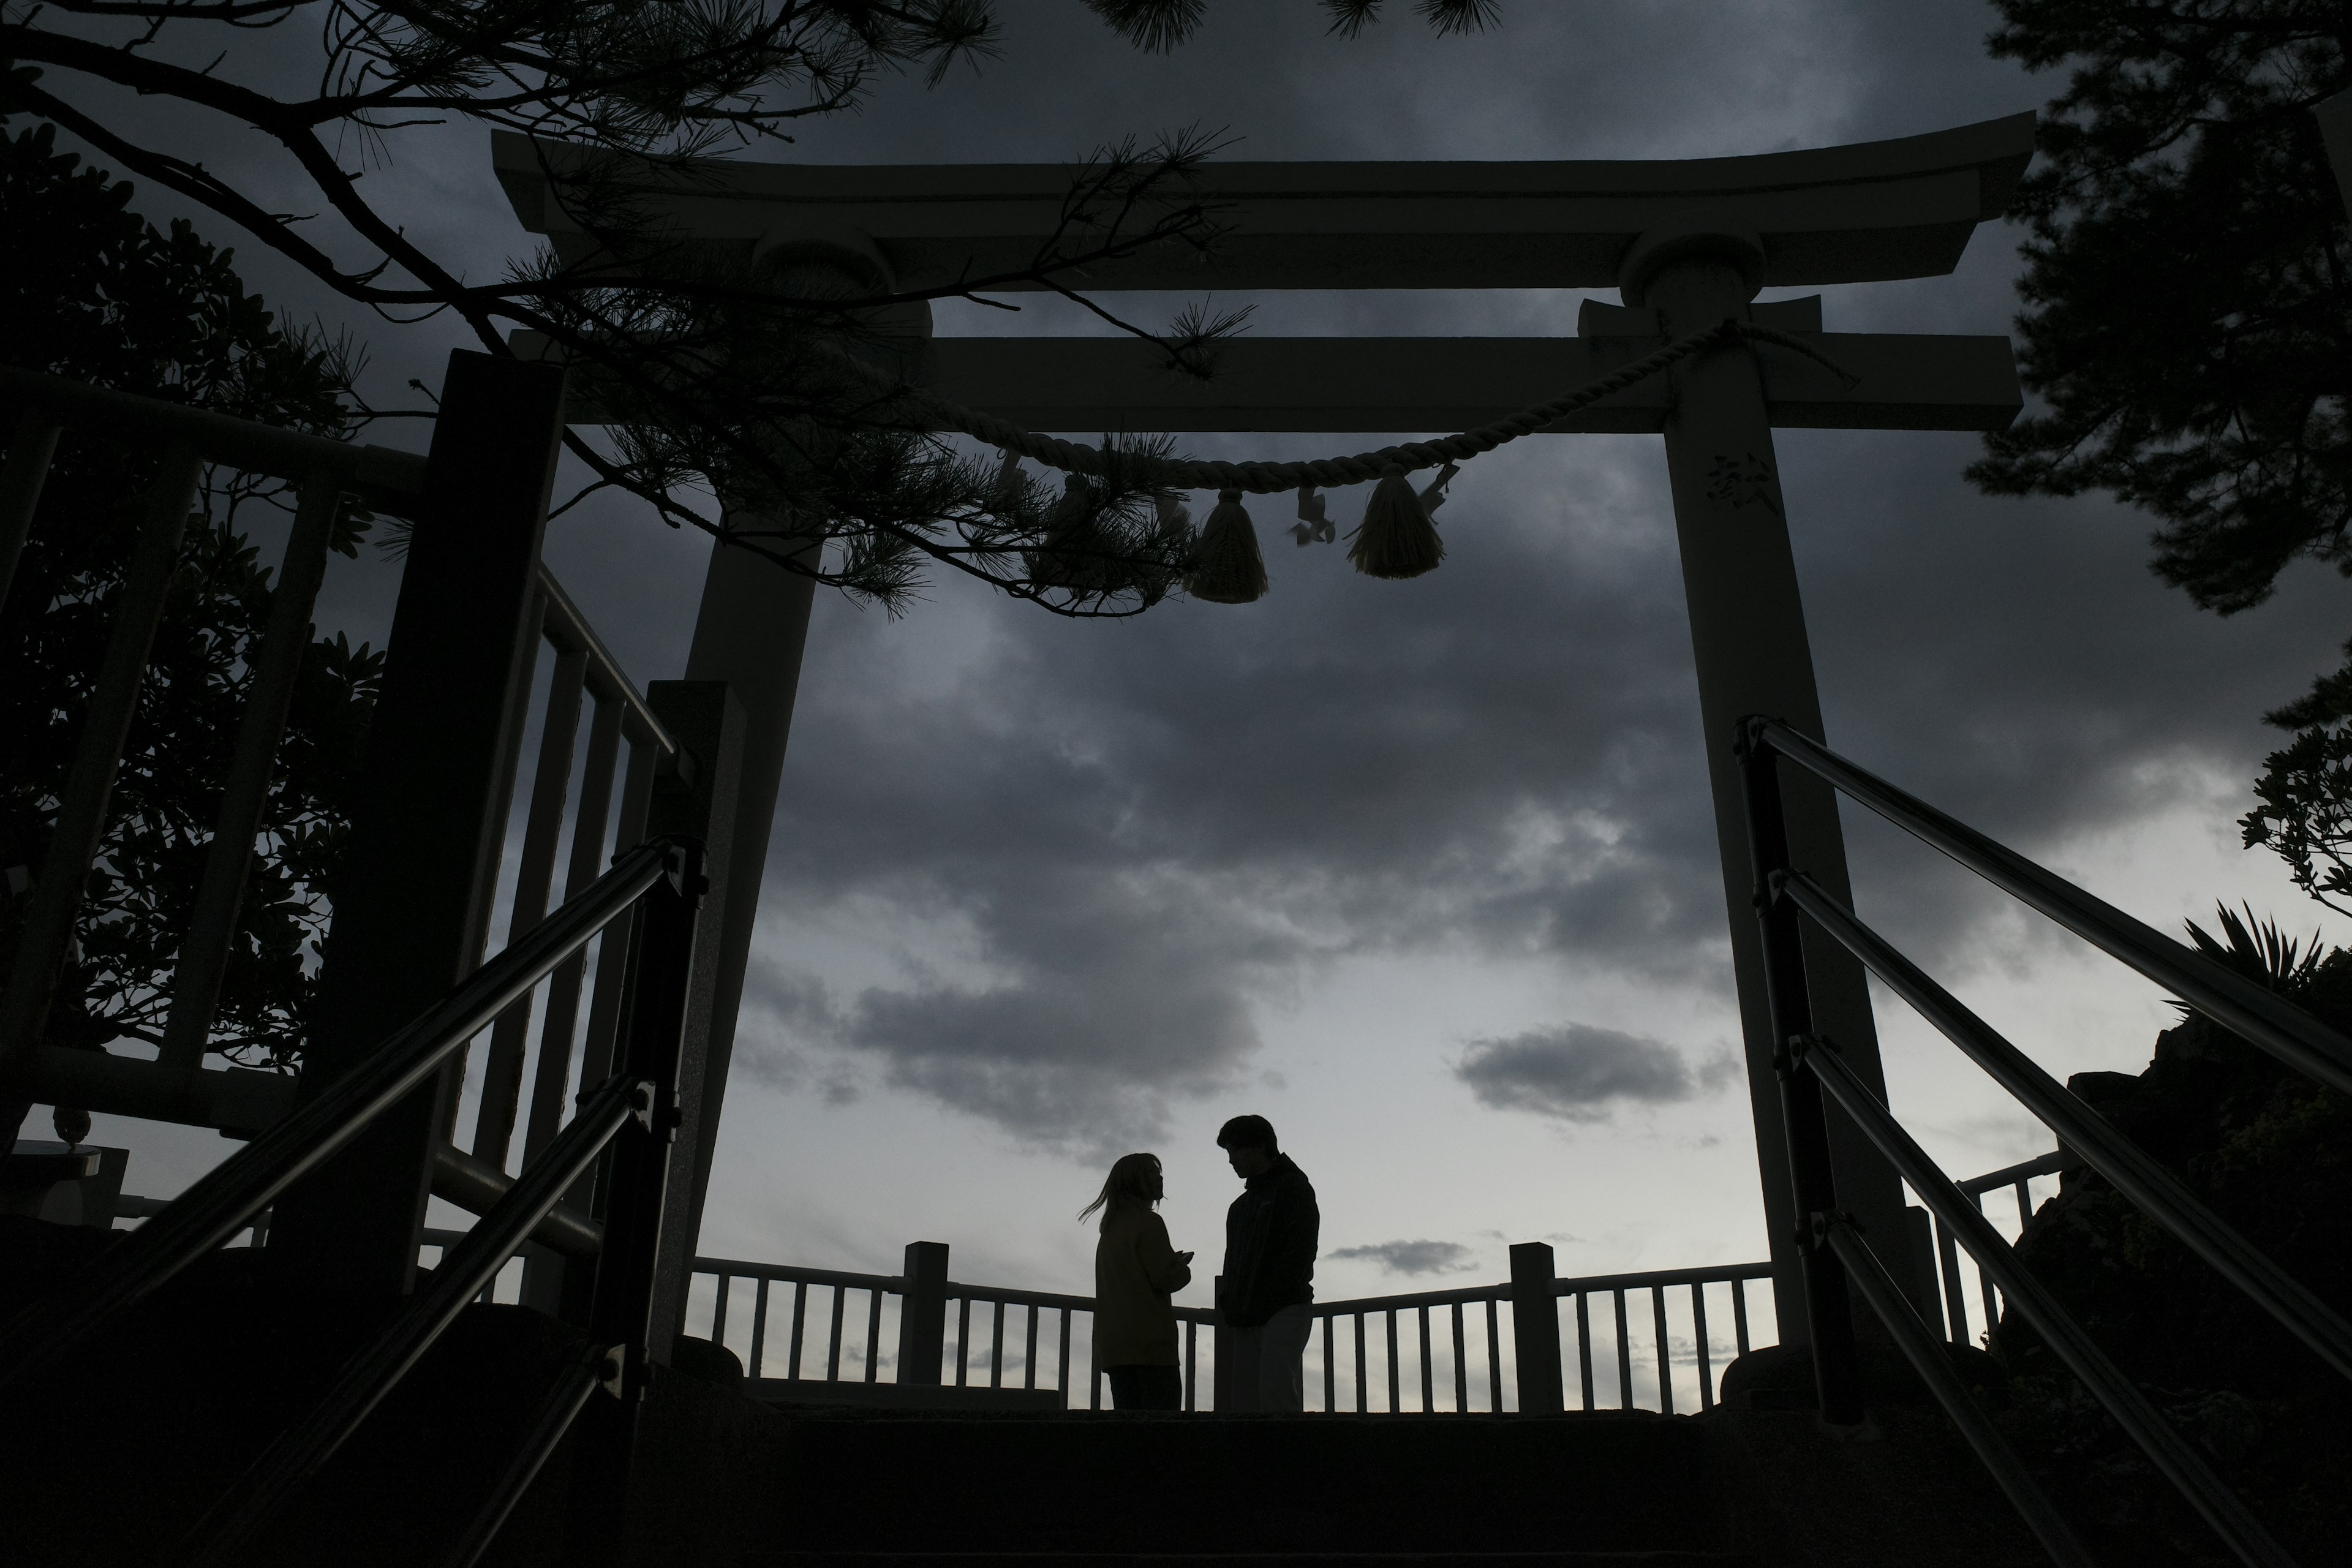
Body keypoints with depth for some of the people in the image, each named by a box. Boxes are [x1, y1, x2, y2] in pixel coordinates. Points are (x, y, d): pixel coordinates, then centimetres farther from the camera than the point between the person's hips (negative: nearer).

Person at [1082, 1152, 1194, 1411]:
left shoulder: (1111, 1227, 19)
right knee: (1163, 1409, -9)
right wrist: (1182, 1266, 8)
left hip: (1113, 1343, 8)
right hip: (1149, 1341, -8)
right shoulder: (1148, 1222, -7)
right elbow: (1165, 1277, -13)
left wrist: (1173, 1262, 19)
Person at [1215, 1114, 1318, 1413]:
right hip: (1245, 1320, 8)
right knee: (1244, 1397, 2)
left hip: (1284, 1311, -8)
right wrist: (1229, 1305, 7)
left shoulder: (1293, 1186, 1)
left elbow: (1301, 1250, -10)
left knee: (1274, 1387, -22)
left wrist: (1267, 1299, -17)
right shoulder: (1240, 1205, 25)